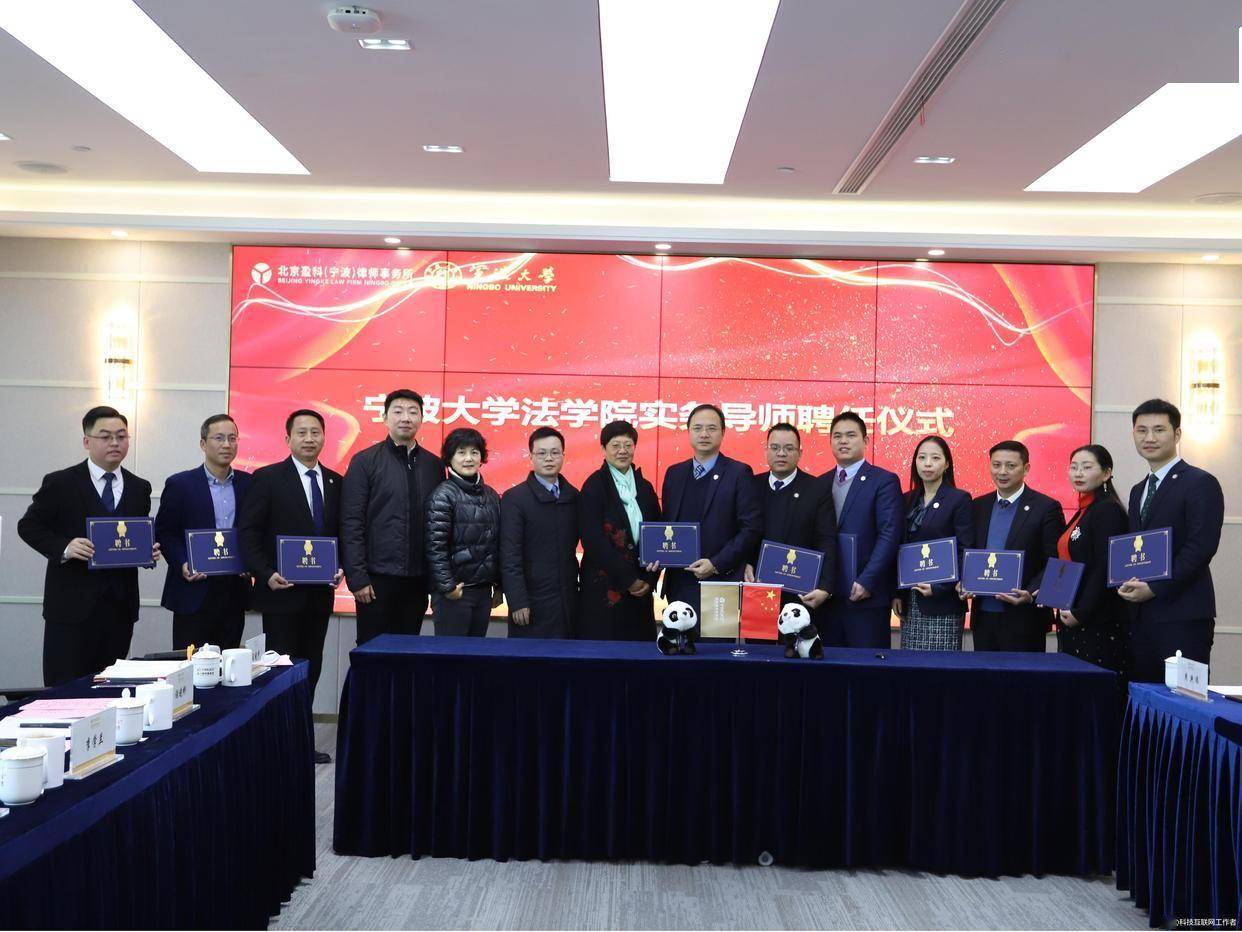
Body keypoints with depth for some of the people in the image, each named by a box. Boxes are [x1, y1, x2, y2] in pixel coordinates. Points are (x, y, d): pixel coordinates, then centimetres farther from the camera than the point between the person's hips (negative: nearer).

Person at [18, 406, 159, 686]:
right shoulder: (59, 483, -2)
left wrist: (150, 551, -5)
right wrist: (63, 548, -17)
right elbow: (28, 526, 0)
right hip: (72, 604, -4)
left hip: (120, 605, 4)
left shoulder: (140, 488, 11)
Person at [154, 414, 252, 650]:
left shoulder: (247, 484, 8)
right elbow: (163, 533, 0)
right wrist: (182, 564, -15)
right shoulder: (180, 484, -1)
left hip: (235, 591, 3)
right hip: (194, 591, -3)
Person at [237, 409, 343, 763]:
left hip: (320, 592, 5)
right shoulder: (267, 478, -4)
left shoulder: (335, 482, 10)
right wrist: (265, 574, -17)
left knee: (311, 669, 10)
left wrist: (341, 567, -2)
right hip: (282, 591, -5)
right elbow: (248, 532, -7)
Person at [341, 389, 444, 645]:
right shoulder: (365, 461, -2)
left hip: (418, 578, 3)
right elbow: (351, 524, -6)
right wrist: (356, 576, -11)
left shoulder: (434, 465, 8)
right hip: (377, 576, -3)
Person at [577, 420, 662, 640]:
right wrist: (628, 580, -10)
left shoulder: (645, 487, 13)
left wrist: (649, 580, -2)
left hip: (641, 589, 5)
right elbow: (593, 540, -11)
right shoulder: (594, 486, -4)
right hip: (603, 590, -5)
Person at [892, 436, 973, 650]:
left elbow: (965, 552, -8)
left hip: (943, 603, -5)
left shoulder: (959, 499, -4)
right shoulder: (907, 500, 12)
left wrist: (939, 588, -17)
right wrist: (897, 594, 6)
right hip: (910, 602, 5)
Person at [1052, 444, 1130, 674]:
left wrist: (1081, 613, -16)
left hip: (1098, 622, -9)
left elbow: (1106, 569, -18)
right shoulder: (1083, 511, 16)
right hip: (1073, 620, 9)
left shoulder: (1109, 510, -11)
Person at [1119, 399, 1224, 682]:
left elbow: (1202, 547, -14)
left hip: (1183, 617, -7)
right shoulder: (1138, 491, 20)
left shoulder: (1201, 483, -5)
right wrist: (1128, 585, 1)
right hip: (1141, 616, 7)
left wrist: (1155, 588, -16)